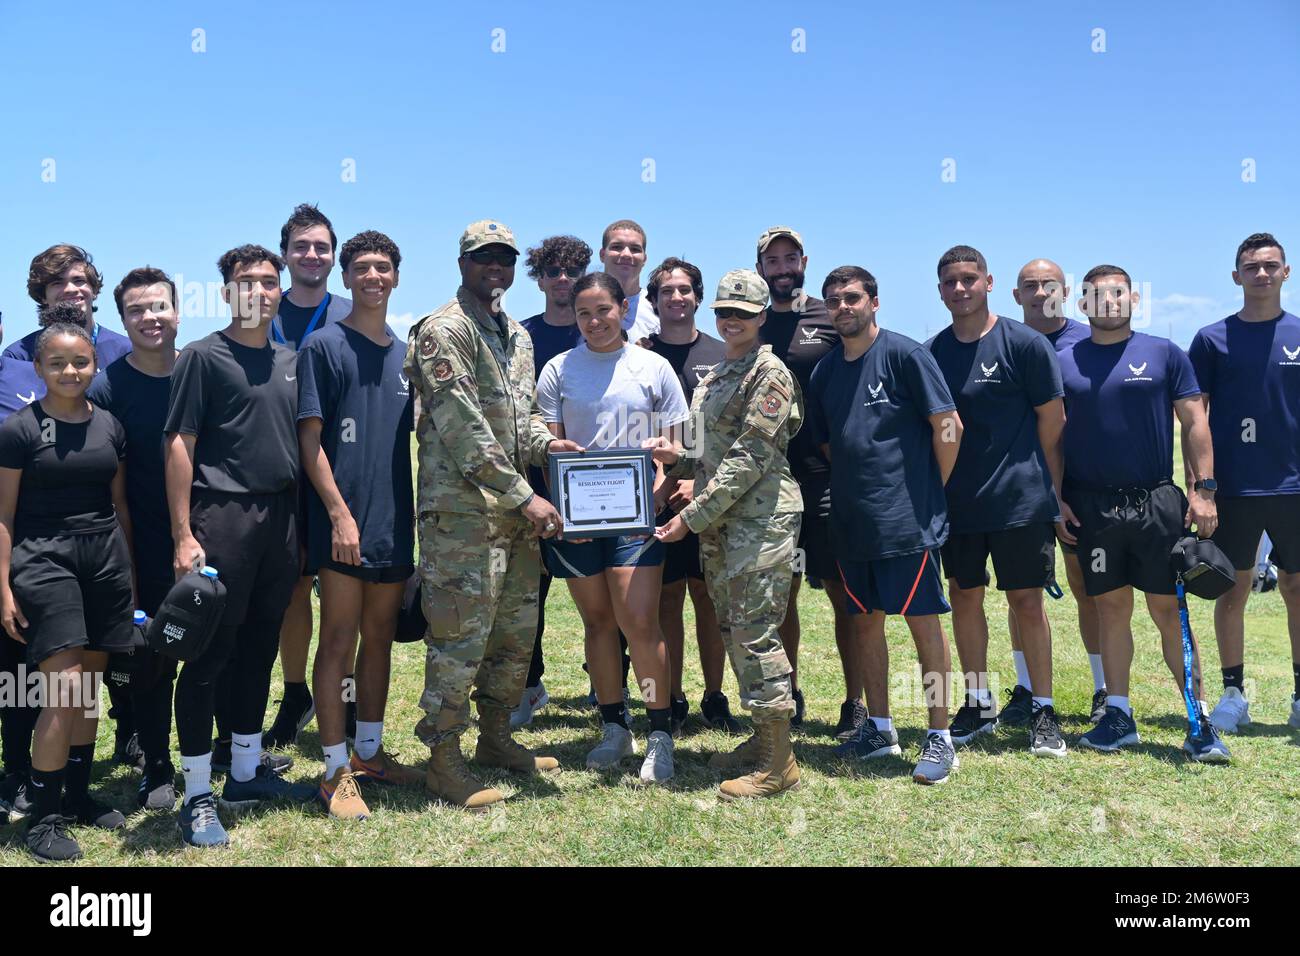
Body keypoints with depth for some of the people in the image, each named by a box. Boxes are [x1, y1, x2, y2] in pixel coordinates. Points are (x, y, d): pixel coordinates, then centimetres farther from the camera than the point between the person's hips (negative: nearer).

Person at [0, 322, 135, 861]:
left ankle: (77, 795, 24)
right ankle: (43, 816, 0)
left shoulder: (109, 427, 10)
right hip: (44, 559, -5)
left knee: (90, 686, 9)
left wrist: (129, 569, 15)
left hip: (105, 559, 5)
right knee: (64, 688, -12)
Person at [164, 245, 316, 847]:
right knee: (210, 652, -2)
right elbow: (178, 446, -6)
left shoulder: (289, 362, 14)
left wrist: (305, 522, 10)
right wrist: (183, 536, -13)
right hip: (223, 513, -5)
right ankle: (197, 796, 7)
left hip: (281, 516, 6)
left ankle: (246, 771, 27)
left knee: (260, 647, 13)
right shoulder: (204, 356, -2)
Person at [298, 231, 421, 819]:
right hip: (344, 522, -6)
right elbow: (310, 438, -8)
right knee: (339, 640, -2)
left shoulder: (405, 354, 13)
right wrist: (340, 513, -16)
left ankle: (369, 752, 25)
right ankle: (336, 771, 5)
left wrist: (415, 514, 14)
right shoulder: (324, 346, -4)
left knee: (380, 637, 13)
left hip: (394, 522, 6)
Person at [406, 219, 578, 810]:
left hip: (516, 511, 9)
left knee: (517, 631, 15)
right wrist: (524, 496, -18)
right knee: (461, 635, -4)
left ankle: (496, 738, 31)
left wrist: (545, 443, 3)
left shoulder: (517, 335, 17)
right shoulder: (443, 330, -9)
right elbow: (464, 428, -17)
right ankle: (444, 761, 8)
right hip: (462, 510, -9)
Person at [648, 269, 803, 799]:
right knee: (733, 630, 13)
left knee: (754, 633, -8)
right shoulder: (714, 377, 17)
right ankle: (762, 737, 26)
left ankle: (779, 763, 0)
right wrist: (676, 458, 2)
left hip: (760, 518, -9)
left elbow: (748, 460, -17)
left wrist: (693, 516, -18)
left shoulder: (769, 373, -10)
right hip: (719, 524, 9)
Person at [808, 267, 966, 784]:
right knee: (865, 620, 13)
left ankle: (940, 738, 8)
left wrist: (931, 491, -1)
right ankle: (879, 728, 26)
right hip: (852, 521, 7)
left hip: (907, 519, -6)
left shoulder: (905, 354, -8)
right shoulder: (824, 372, 10)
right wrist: (855, 485, 13)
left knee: (923, 620, -2)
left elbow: (948, 426, -8)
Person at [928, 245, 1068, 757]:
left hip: (1021, 500, -4)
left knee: (1027, 601, 1)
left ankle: (1043, 710, 13)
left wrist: (1050, 494, 2)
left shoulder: (1025, 344, -4)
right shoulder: (930, 353, 6)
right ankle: (978, 702, 24)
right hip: (956, 502, 4)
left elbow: (1052, 423, 0)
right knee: (964, 599, 10)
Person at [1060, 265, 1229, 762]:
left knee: (1170, 611, 0)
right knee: (1111, 608, 8)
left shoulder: (1164, 353, 3)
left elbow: (1194, 423, 2)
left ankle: (1200, 721, 7)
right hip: (1092, 508, 1)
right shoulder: (1065, 362, 6)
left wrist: (1204, 489, -5)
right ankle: (1118, 715, 18)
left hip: (1157, 502, -1)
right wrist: (1056, 497, 0)